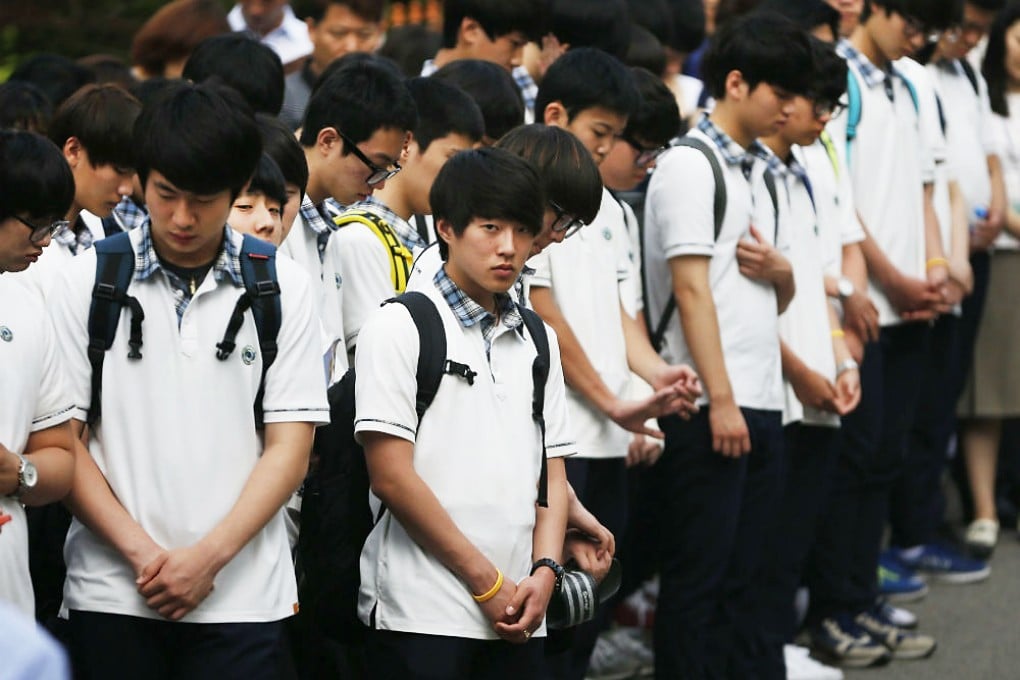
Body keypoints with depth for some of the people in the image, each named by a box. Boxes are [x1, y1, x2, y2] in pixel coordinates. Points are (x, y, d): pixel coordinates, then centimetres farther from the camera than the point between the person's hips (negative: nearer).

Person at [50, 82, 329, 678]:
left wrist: (209, 556, -10)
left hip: (242, 595, 0)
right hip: (112, 593, 0)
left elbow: (289, 449, 1)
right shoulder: (89, 281, 4)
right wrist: (141, 552, -10)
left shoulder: (283, 288, 5)